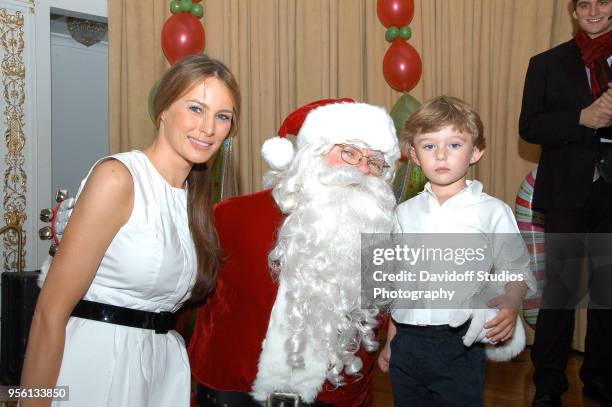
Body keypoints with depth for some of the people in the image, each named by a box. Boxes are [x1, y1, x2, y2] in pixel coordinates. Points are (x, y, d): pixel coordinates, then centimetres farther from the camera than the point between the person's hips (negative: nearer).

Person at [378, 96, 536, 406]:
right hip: (407, 344, 4)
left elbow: (517, 273, -1)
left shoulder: (492, 212, -2)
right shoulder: (405, 212, 8)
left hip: (459, 347, -3)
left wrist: (510, 305, -22)